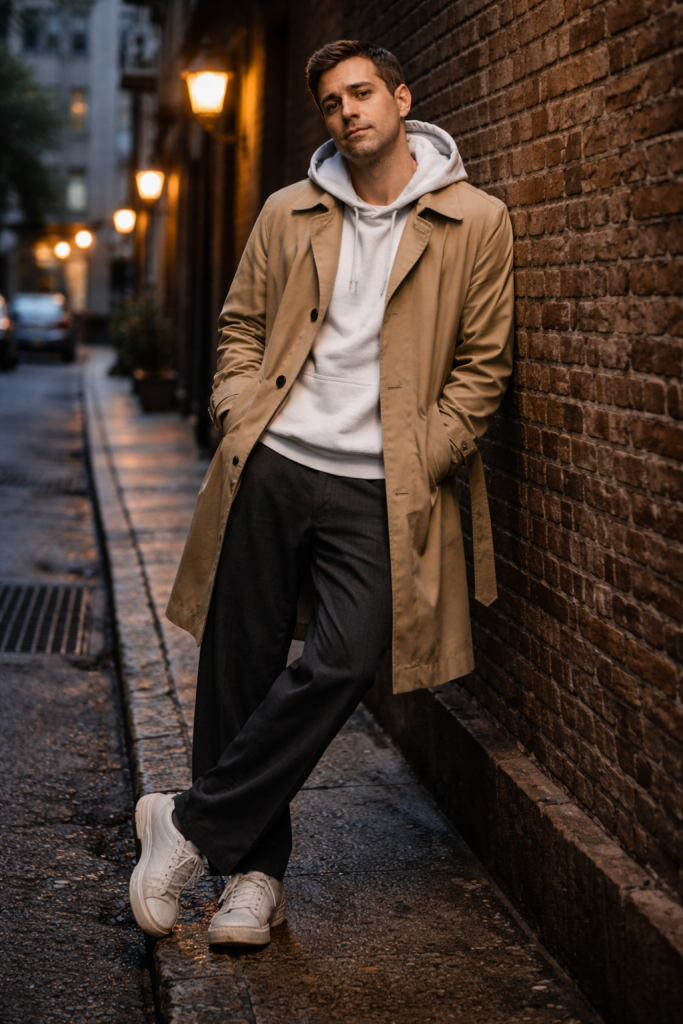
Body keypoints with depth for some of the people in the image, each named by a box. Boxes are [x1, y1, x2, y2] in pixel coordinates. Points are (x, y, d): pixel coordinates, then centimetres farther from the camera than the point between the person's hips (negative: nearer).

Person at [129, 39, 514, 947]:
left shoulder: (475, 223, 3)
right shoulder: (289, 214, 12)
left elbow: (483, 363, 4)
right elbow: (242, 323, 19)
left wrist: (418, 464, -4)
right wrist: (240, 418, 3)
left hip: (379, 488, -2)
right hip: (271, 466, 3)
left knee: (343, 663, -18)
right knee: (241, 667, 3)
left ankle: (192, 827, -1)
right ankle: (254, 870, 18)